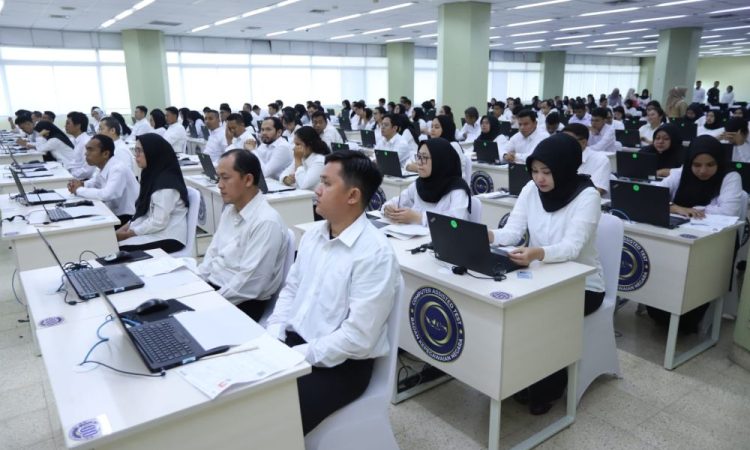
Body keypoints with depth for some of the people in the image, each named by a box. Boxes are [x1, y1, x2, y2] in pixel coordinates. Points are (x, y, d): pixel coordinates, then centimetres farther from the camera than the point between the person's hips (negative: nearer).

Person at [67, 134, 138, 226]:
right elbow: (96, 182, 25)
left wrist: (79, 190, -18)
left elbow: (106, 195, -35)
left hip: (128, 219, -8)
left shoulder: (118, 169, -22)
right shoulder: (103, 167, 3)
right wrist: (81, 185, 3)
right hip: (114, 214, 8)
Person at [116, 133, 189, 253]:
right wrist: (124, 228, 2)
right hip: (153, 233, 9)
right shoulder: (152, 175, 10)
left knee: (120, 248, -20)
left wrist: (128, 234, -13)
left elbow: (158, 223, -21)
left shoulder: (166, 183, -19)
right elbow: (143, 213, 15)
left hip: (168, 239, -9)